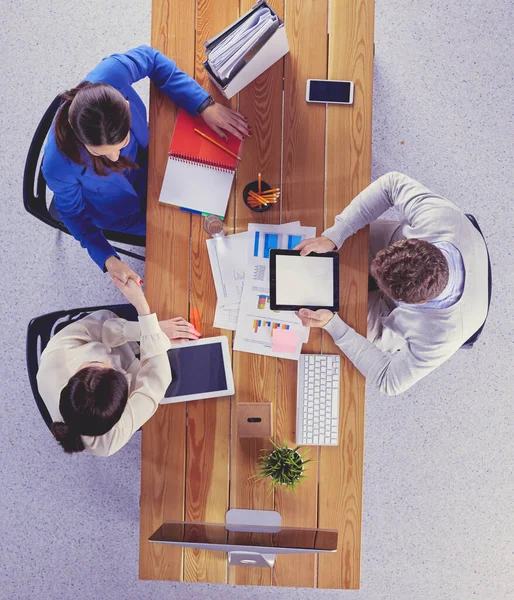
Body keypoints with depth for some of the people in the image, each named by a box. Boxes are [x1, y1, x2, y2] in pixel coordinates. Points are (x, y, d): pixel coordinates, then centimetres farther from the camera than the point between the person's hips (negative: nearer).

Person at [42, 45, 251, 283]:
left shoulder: (110, 76, -41)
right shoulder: (58, 167, -44)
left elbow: (151, 59, -18)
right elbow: (72, 211, -20)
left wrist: (205, 106, -24)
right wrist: (107, 259, -29)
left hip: (145, 155, 3)